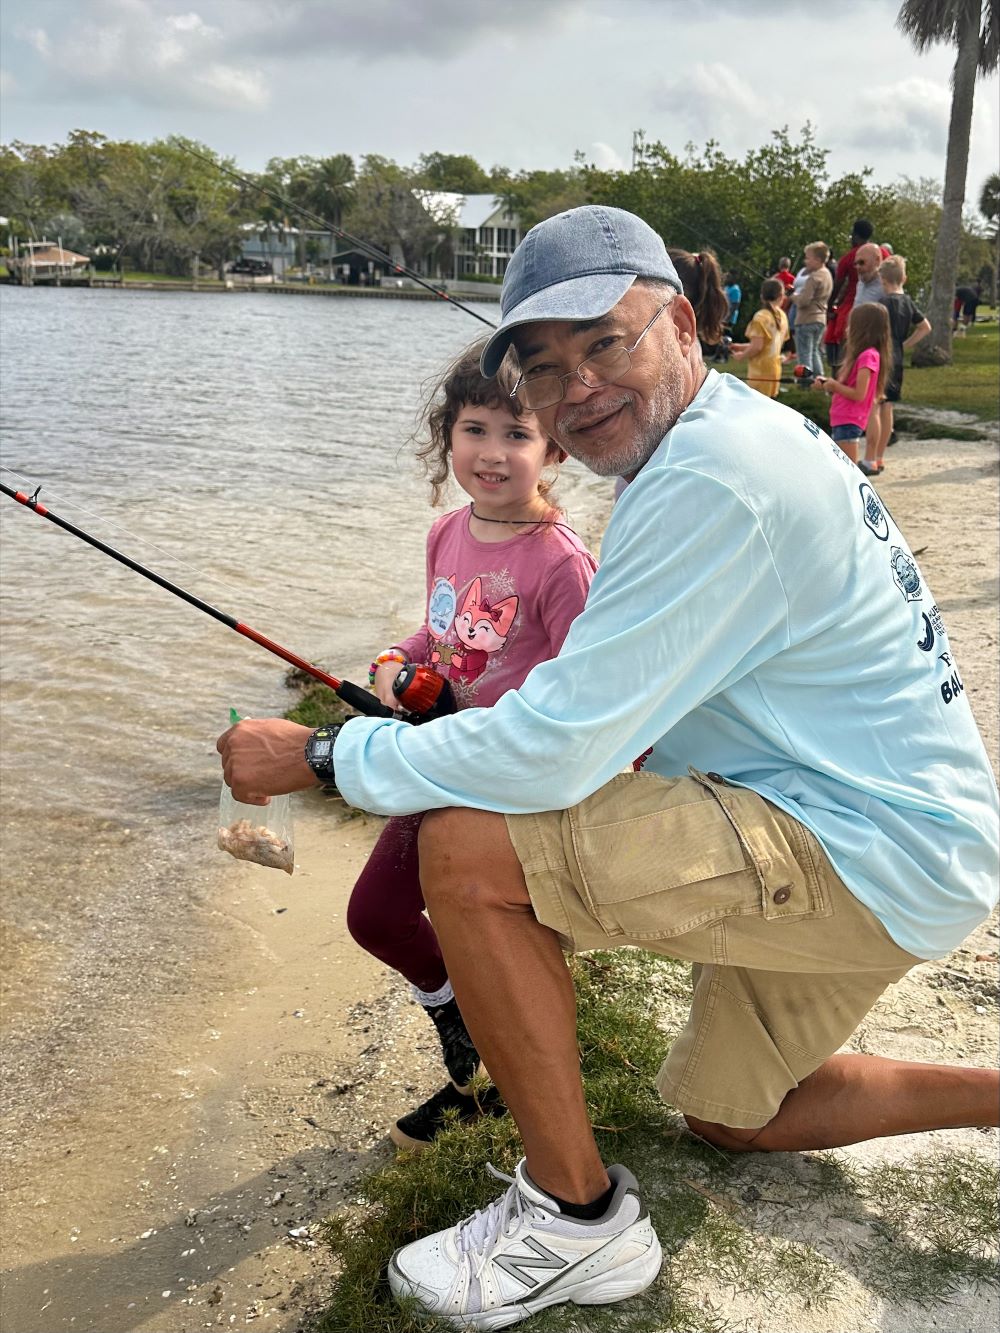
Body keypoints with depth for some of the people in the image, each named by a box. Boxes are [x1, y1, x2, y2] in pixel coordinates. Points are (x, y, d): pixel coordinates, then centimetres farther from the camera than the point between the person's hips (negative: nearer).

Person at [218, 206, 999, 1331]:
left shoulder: (716, 473, -24)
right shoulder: (750, 432, 9)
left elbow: (556, 753, -26)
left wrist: (322, 758, -16)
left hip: (881, 863, -10)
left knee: (468, 847, -21)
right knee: (730, 1116, 26)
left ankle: (576, 1217, -3)